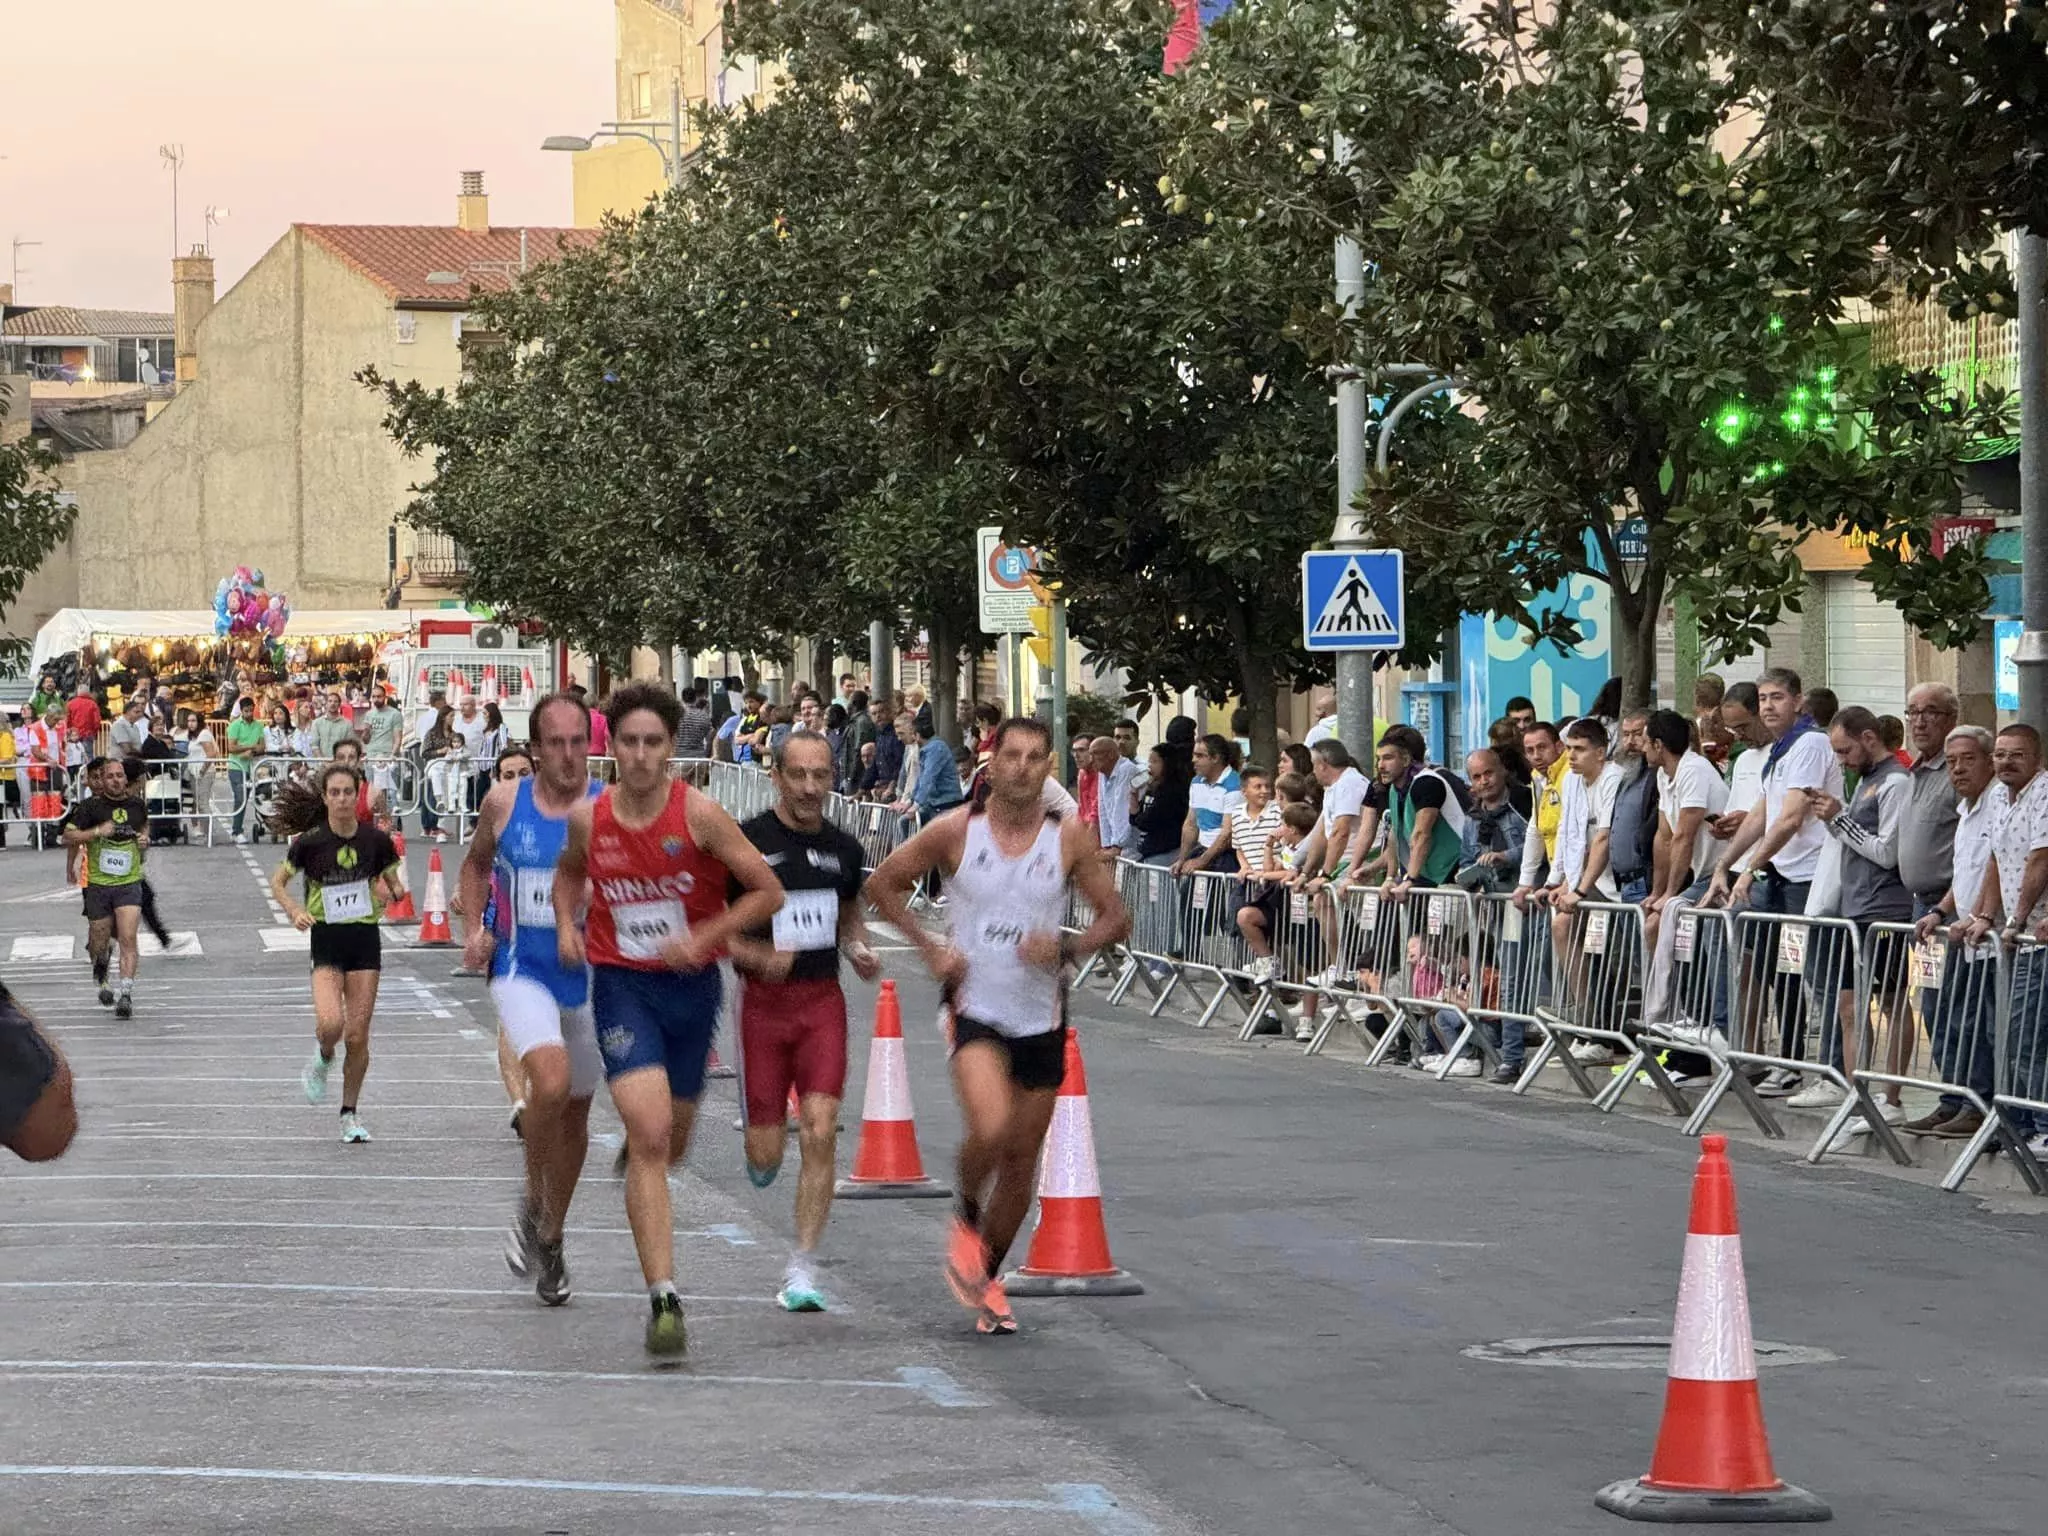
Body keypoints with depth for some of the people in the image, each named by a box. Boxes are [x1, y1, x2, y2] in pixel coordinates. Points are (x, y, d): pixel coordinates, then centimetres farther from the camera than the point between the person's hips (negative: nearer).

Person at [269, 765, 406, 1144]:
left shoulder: (376, 840, -3)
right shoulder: (310, 842, -7)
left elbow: (394, 885, 11)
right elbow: (277, 881, 5)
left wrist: (391, 892, -13)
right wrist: (295, 911, -12)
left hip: (365, 941, 2)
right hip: (326, 942, -2)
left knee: (357, 1036, 1)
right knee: (330, 1024, -23)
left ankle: (350, 1113, 18)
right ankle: (323, 1059, 14)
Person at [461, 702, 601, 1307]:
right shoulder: (504, 802, -3)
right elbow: (476, 863, 16)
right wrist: (474, 928, 2)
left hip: (590, 978, 2)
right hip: (521, 971, -1)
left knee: (575, 1112, 14)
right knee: (551, 1082, -27)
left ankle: (551, 1237, 35)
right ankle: (532, 1205, -3)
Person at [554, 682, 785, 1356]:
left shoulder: (699, 813, -12)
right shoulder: (589, 818, -4)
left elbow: (768, 893, -7)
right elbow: (569, 871, 20)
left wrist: (703, 938, -17)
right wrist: (566, 922, 2)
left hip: (691, 985, 1)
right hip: (621, 985, -1)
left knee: (670, 1143, 18)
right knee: (650, 1135, -19)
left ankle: (634, 1153, 59)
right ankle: (664, 1299, -20)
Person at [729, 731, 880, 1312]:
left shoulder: (843, 848, 7)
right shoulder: (744, 842, -8)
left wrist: (861, 951, 3)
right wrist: (756, 956, -21)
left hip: (823, 1001, 3)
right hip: (764, 1001, -2)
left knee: (820, 1133, -11)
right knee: (766, 1153, 0)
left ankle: (802, 1268, -3)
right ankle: (762, 1139, 39)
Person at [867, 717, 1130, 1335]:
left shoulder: (1069, 837, -4)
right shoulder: (956, 832, -7)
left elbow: (1116, 917, 3)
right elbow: (883, 883, 6)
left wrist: (1069, 949, -15)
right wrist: (930, 947, -5)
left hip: (1041, 1017, 3)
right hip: (975, 1009, -3)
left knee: (1022, 1156, 10)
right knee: (990, 1130, -26)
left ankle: (987, 1279, 29)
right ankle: (967, 1222, 5)